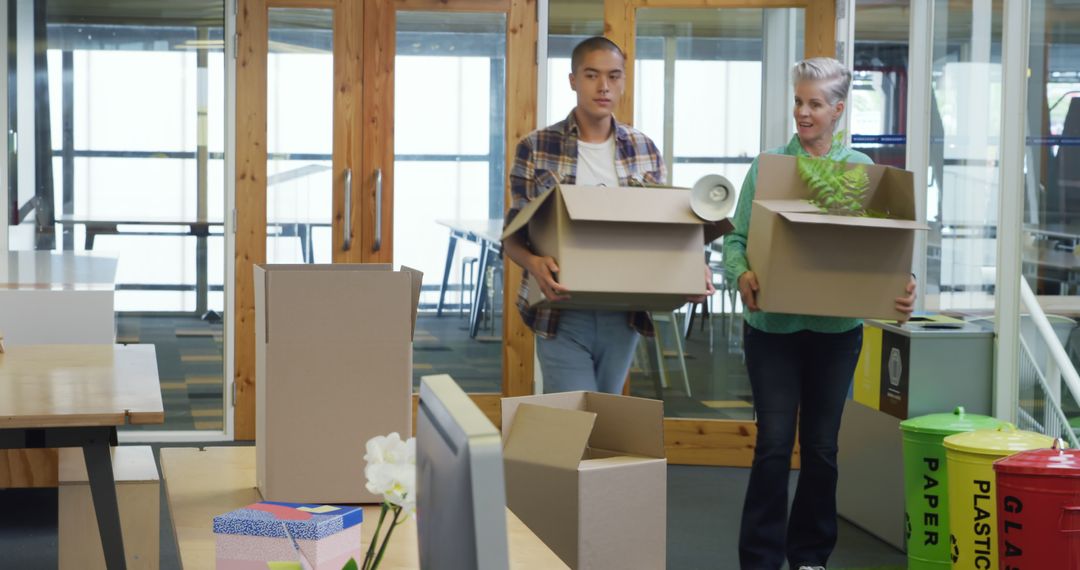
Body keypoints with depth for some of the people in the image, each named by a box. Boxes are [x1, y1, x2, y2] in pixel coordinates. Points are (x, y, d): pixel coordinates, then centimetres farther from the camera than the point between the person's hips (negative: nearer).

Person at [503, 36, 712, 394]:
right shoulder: (536, 149, -3)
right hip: (562, 316, -3)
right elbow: (513, 234, -2)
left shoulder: (645, 151, 7)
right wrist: (533, 263, -25)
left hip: (623, 316, 3)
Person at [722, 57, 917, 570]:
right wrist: (742, 274, -22)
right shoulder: (767, 167, 0)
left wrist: (901, 287, -16)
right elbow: (737, 238, -1)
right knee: (774, 445, -3)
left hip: (836, 328, 2)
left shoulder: (861, 171, 3)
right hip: (773, 324, -1)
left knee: (821, 446, 10)